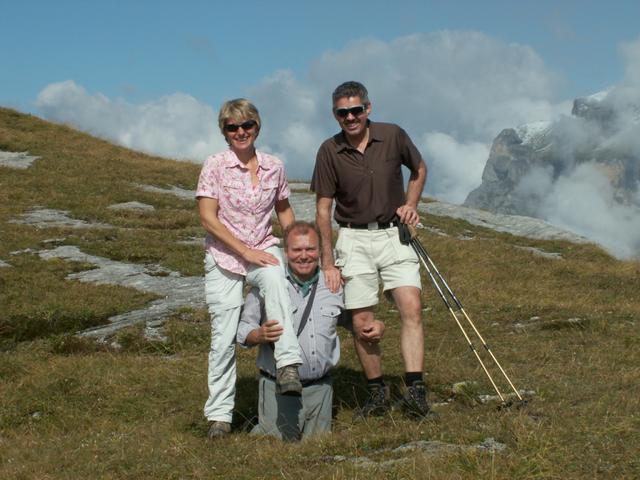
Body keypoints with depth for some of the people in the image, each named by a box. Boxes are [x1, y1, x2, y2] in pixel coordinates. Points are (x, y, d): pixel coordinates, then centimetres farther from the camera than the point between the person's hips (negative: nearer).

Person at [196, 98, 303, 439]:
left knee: (274, 278, -35)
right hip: (224, 257, -1)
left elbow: (283, 210, 20)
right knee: (224, 335, -4)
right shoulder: (215, 166, -6)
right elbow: (207, 218, -11)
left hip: (263, 249, 2)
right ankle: (219, 414, 7)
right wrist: (246, 251, -16)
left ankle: (288, 365, -42)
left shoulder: (274, 167, 4)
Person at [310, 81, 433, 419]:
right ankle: (376, 392, 16)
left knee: (411, 308, -15)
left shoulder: (393, 136, -5)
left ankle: (415, 391, -18)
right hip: (354, 239, 0)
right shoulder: (329, 152, -6)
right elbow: (323, 210, -2)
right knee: (361, 323, 0)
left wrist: (411, 204, -1)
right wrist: (327, 263, -5)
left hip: (394, 234, 0)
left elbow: (419, 169, 15)